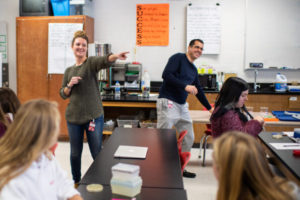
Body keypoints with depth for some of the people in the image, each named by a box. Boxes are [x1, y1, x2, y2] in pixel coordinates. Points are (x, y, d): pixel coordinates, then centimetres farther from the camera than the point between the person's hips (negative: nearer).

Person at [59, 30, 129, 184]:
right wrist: (70, 85, -8)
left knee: (97, 153, 2)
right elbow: (63, 94, 13)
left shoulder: (91, 62, -2)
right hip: (73, 117, 4)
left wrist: (116, 56, -47)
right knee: (75, 153, 14)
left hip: (93, 116, -4)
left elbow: (105, 61, -25)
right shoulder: (69, 70, 12)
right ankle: (76, 182, 34)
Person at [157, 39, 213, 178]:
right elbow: (166, 75, -18)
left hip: (182, 106, 8)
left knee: (189, 139, 10)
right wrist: (185, 86, -20)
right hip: (168, 103, -8)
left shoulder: (193, 69, 20)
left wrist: (209, 108, 33)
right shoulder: (178, 58, -3)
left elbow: (198, 90, 29)